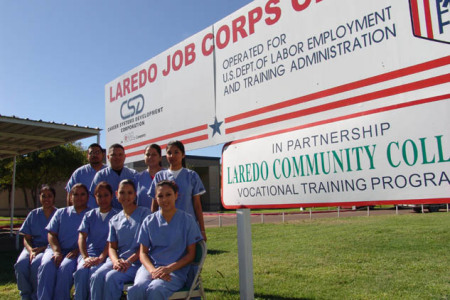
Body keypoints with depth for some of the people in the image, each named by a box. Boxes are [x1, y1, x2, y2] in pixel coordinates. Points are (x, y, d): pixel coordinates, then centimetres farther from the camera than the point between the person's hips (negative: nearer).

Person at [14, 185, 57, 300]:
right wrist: (31, 250, -11)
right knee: (21, 264, -27)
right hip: (32, 248, 4)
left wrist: (41, 249, -15)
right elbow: (26, 238, 10)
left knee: (36, 264, -33)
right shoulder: (33, 214, 14)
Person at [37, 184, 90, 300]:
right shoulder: (61, 213, 21)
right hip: (56, 250, 3)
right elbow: (51, 234, 12)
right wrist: (57, 251, -6)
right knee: (47, 265, -29)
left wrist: (77, 251, -16)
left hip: (76, 252, -3)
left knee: (65, 267, -33)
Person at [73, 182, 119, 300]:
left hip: (106, 255, -3)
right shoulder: (89, 216, 17)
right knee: (81, 271, -28)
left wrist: (101, 258, -17)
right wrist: (85, 257, -13)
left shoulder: (116, 215, 7)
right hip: (89, 253, 3)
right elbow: (81, 238, 5)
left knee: (94, 271, -32)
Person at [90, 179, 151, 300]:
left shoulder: (145, 213, 2)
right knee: (97, 276, -24)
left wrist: (129, 261, -14)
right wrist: (116, 261, -10)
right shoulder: (114, 220, 18)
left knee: (112, 277, -29)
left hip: (137, 262, -4)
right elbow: (112, 247, 13)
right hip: (118, 260, 4)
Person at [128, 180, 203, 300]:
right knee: (136, 289, -31)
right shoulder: (149, 221, 11)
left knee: (155, 289, -34)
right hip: (151, 267, 2)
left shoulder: (187, 220, 4)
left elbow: (191, 254, 3)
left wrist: (169, 268, -12)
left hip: (177, 270, -2)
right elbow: (143, 253, 9)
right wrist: (153, 270, -12)